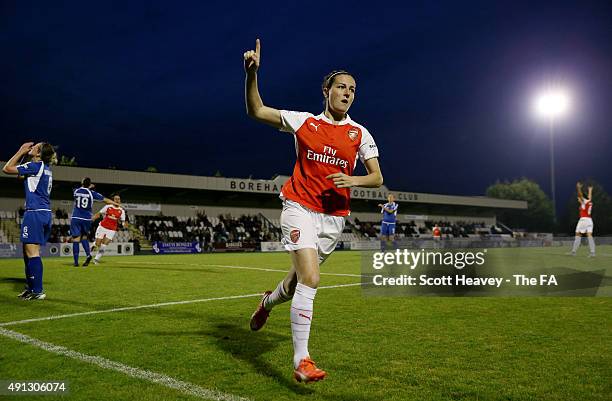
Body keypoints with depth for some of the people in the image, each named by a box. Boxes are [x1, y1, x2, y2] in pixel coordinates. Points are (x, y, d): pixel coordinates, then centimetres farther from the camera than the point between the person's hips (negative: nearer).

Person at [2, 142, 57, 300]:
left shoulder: (36, 166, -9)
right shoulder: (46, 168, 16)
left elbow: (7, 168, -5)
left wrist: (21, 151, 3)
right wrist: (23, 153, 22)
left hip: (35, 213, -9)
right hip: (46, 214, 9)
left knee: (32, 252, -9)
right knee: (28, 252, 17)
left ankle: (38, 291, -8)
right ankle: (31, 287, 24)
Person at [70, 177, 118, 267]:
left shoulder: (76, 191, 4)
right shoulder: (91, 193, 0)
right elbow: (105, 199, 9)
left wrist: (87, 188, 38)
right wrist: (115, 204, 21)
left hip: (75, 218, 0)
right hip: (86, 219, 0)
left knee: (76, 239, 0)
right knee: (84, 237, 18)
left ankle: (76, 261, -4)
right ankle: (88, 254, -5)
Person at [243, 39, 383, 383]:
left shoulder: (360, 134, 6)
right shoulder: (304, 121, 2)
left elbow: (377, 178, 5)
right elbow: (256, 111, 1)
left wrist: (352, 180, -15)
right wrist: (252, 73, -13)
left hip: (334, 216, 3)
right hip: (300, 208, -3)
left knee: (300, 279, 13)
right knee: (310, 279, -20)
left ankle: (268, 303, 49)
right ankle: (301, 360, -10)